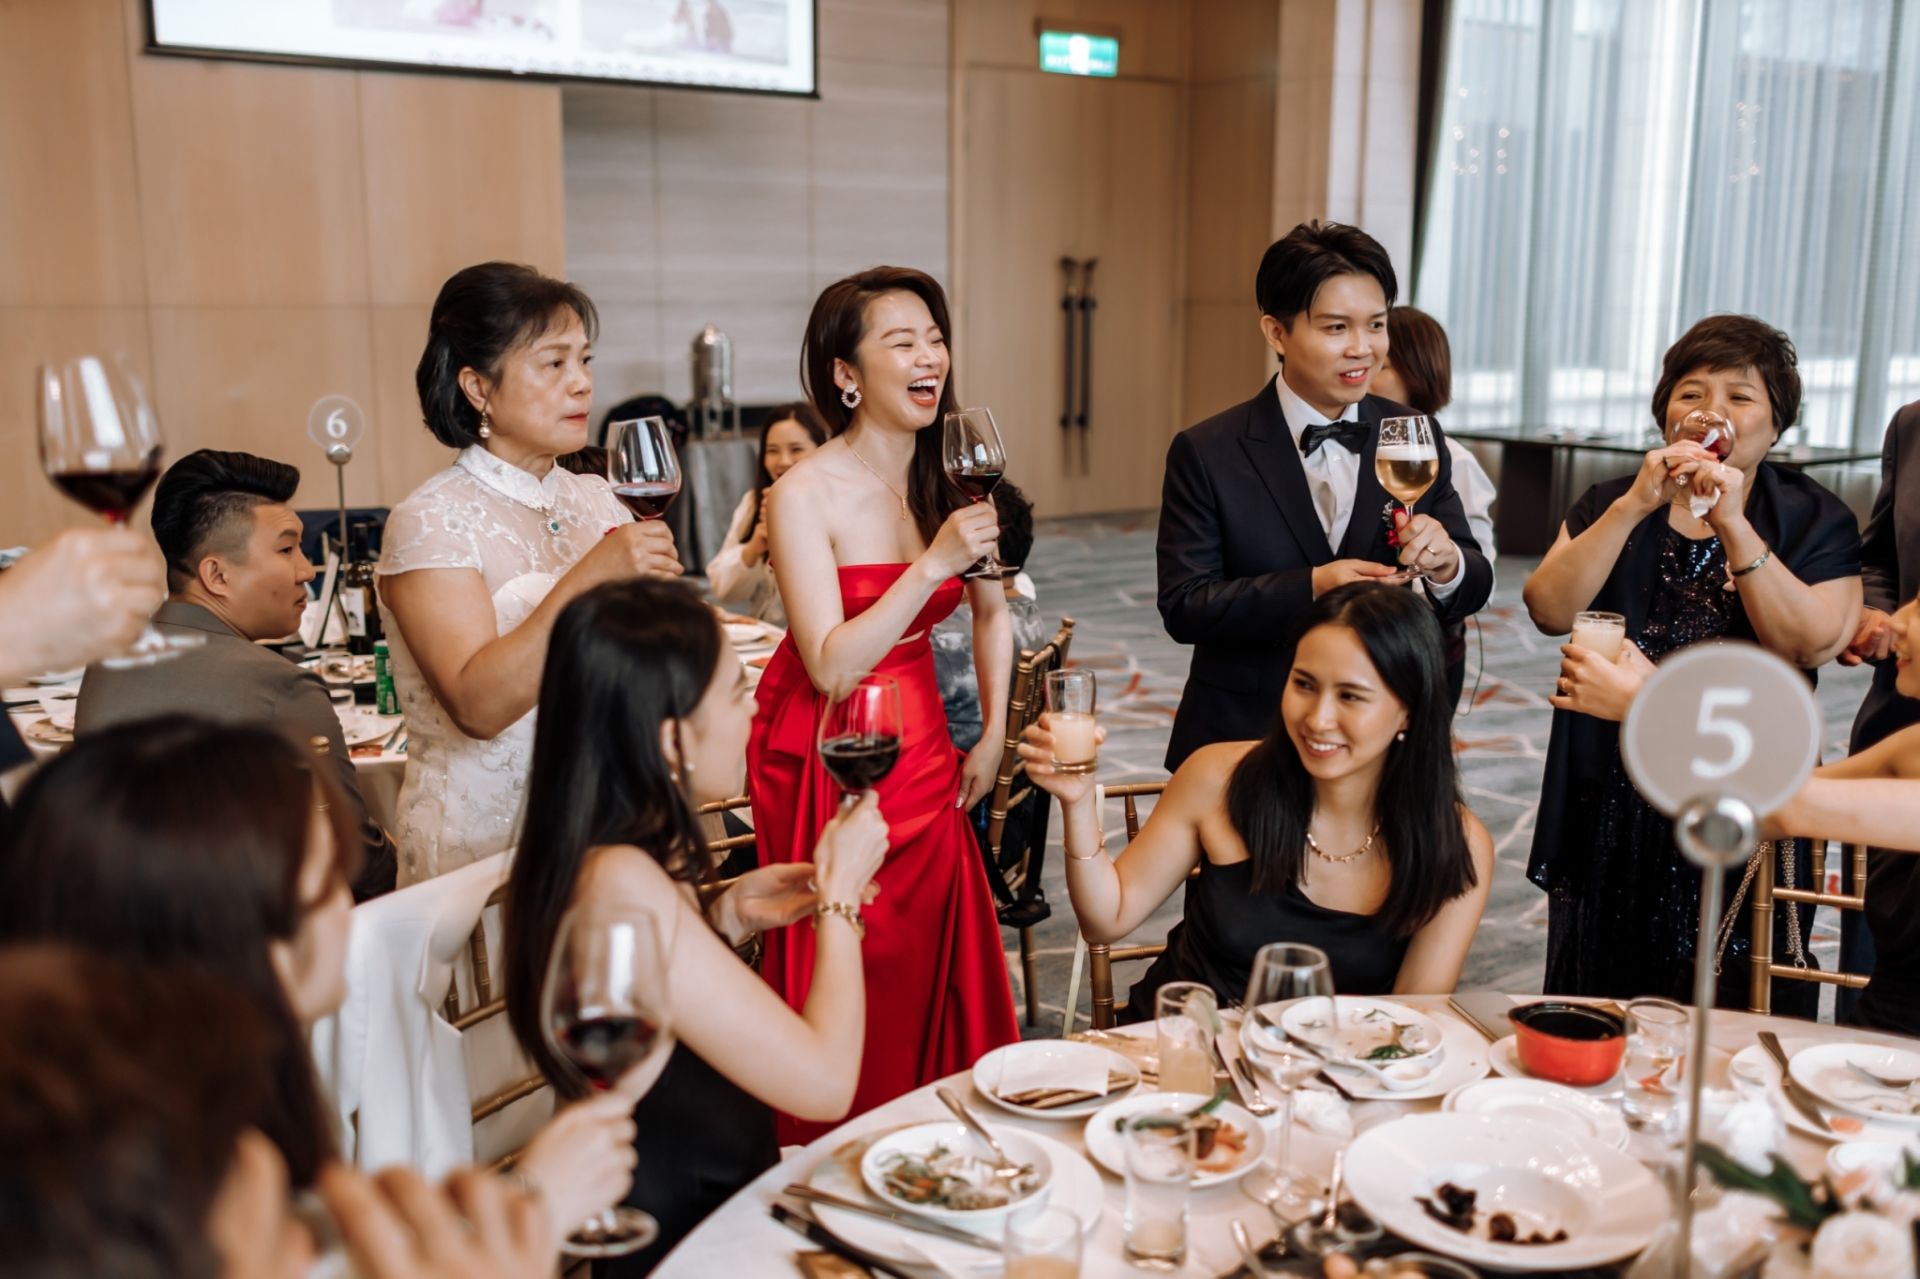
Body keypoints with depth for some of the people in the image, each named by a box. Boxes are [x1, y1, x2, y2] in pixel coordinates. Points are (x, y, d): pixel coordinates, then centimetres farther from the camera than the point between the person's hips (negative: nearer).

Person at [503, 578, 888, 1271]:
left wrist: (726, 915, 2)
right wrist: (838, 894, -14)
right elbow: (823, 1082, -27)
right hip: (690, 1245, -9)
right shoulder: (620, 882, -29)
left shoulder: (587, 850, 0)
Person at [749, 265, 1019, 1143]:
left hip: (923, 749, 5)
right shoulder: (804, 495, -16)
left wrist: (993, 736, 10)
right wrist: (934, 563, -29)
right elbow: (831, 667, -23)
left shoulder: (948, 477, 1)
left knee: (936, 979, 12)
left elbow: (994, 611, 17)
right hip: (828, 760, -5)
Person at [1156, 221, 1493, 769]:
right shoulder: (1206, 453, -11)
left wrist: (1447, 564, -24)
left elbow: (1473, 589, 0)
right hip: (1244, 743, -3)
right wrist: (1310, 587, -29)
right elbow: (1182, 607, -16)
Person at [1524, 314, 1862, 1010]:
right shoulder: (1611, 503, 8)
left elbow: (1810, 644, -14)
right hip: (1611, 814, 2)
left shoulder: (1814, 520, 2)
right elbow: (1550, 611, -9)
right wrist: (1637, 504, -17)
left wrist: (1733, 525, -21)